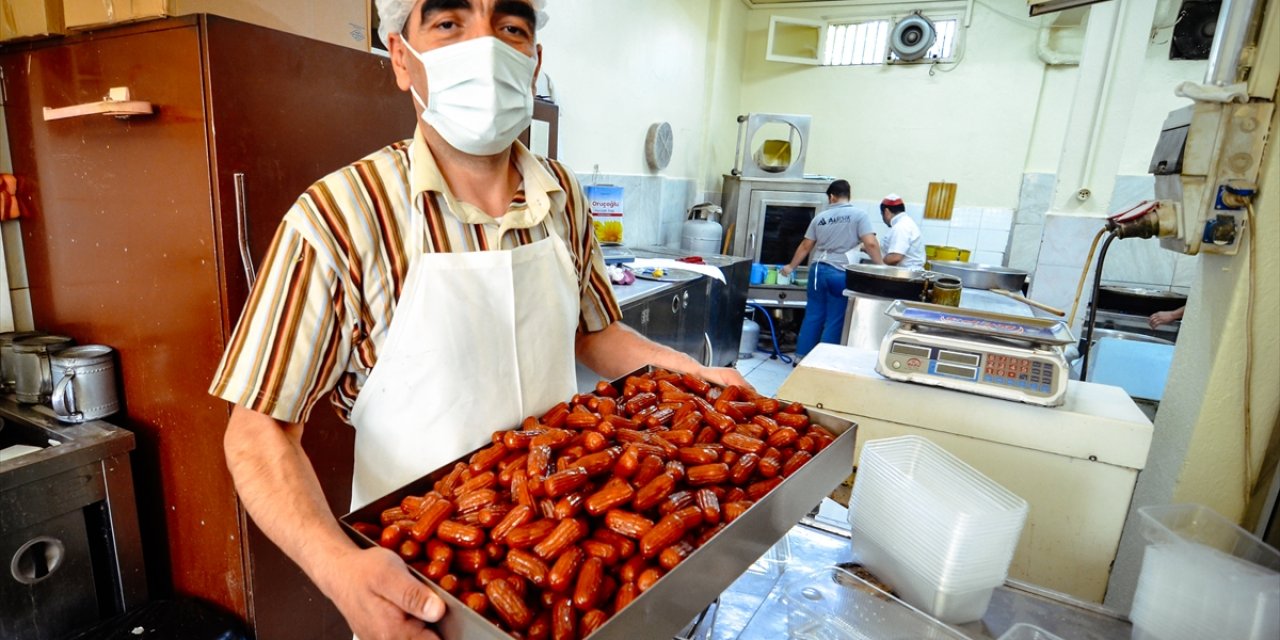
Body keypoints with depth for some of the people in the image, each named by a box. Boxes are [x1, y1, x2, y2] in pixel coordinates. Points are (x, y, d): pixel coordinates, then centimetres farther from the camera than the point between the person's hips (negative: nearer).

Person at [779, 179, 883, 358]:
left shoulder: (820, 217, 9)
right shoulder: (859, 215, -4)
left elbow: (805, 246, 13)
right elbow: (871, 243, -13)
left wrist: (791, 267, 24)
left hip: (818, 270, 4)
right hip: (841, 274, -4)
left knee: (813, 316, 12)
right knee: (834, 320, 4)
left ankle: (802, 356, 18)